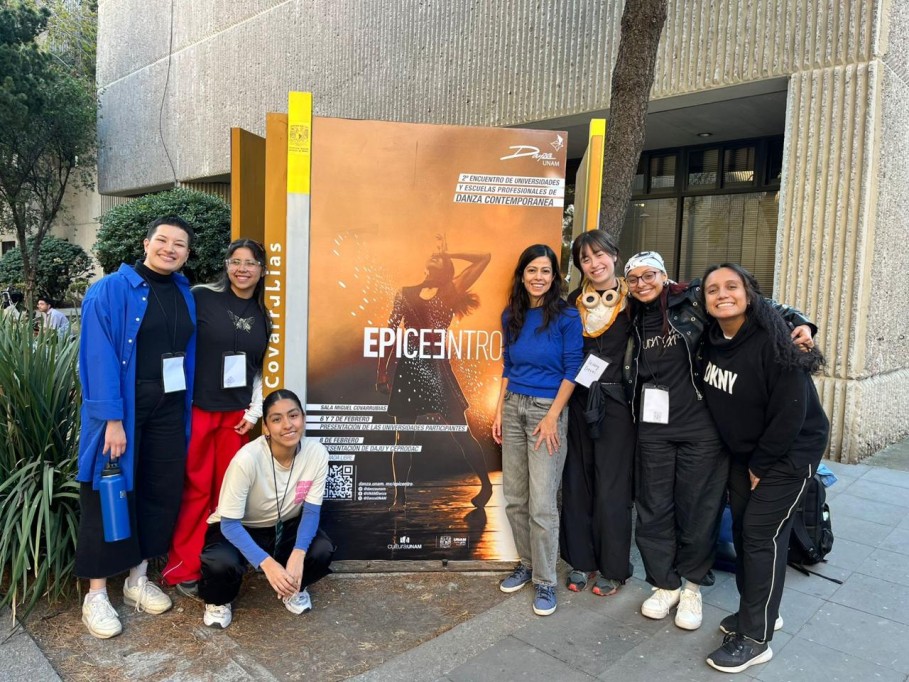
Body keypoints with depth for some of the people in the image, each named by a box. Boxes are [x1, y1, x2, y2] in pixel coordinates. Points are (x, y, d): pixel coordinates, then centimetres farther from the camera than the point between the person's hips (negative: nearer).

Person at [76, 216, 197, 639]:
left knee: (161, 492, 11)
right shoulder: (112, 290, -10)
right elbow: (99, 358, -15)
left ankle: (138, 579, 28)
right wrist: (112, 419, -20)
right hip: (121, 410, -5)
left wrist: (185, 410, 6)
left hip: (168, 410, 6)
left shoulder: (185, 295, 8)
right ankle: (96, 595, 17)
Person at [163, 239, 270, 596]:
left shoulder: (262, 316, 10)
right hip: (197, 408, -4)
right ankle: (183, 568, 17)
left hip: (236, 414, 4)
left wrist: (255, 410, 7)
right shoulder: (202, 297, -6)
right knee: (194, 490, 3)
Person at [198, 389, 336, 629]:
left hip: (285, 527, 3)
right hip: (237, 528, -3)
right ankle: (218, 600, 4)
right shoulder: (247, 459, -33)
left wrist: (298, 554, -32)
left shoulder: (317, 453, -22)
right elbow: (229, 523, -27)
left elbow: (311, 511, -14)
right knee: (222, 563, -34)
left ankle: (294, 587, 10)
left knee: (321, 551, -25)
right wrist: (267, 563, -40)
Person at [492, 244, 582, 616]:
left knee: (542, 503, -4)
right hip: (513, 407, 5)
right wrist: (499, 411, 9)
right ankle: (526, 564, 29)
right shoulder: (511, 316, 8)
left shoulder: (567, 316, -7)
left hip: (547, 409, -5)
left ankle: (545, 581, 12)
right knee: (514, 498, 10)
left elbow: (572, 370, -8)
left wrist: (552, 416, -13)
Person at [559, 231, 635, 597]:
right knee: (577, 482, 11)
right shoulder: (575, 301, 5)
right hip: (578, 401, 4)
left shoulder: (633, 301, -5)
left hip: (616, 403, -4)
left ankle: (613, 568, 21)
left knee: (611, 487, 4)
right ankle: (581, 560, 27)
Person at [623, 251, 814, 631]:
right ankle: (665, 584, 27)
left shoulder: (694, 301, -4)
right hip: (653, 430, 4)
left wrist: (796, 321, -14)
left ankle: (692, 585, 28)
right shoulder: (633, 324, 9)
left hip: (702, 429, -4)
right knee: (653, 510, 8)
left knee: (698, 510, 5)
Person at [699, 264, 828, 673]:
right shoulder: (712, 339, -4)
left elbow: (791, 411, -23)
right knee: (741, 526, 11)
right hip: (743, 452, 7)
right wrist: (747, 462, 7)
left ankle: (756, 638, 6)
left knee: (762, 533, -6)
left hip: (789, 451, -7)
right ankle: (756, 610, 31)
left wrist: (761, 465, -15)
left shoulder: (772, 339, -25)